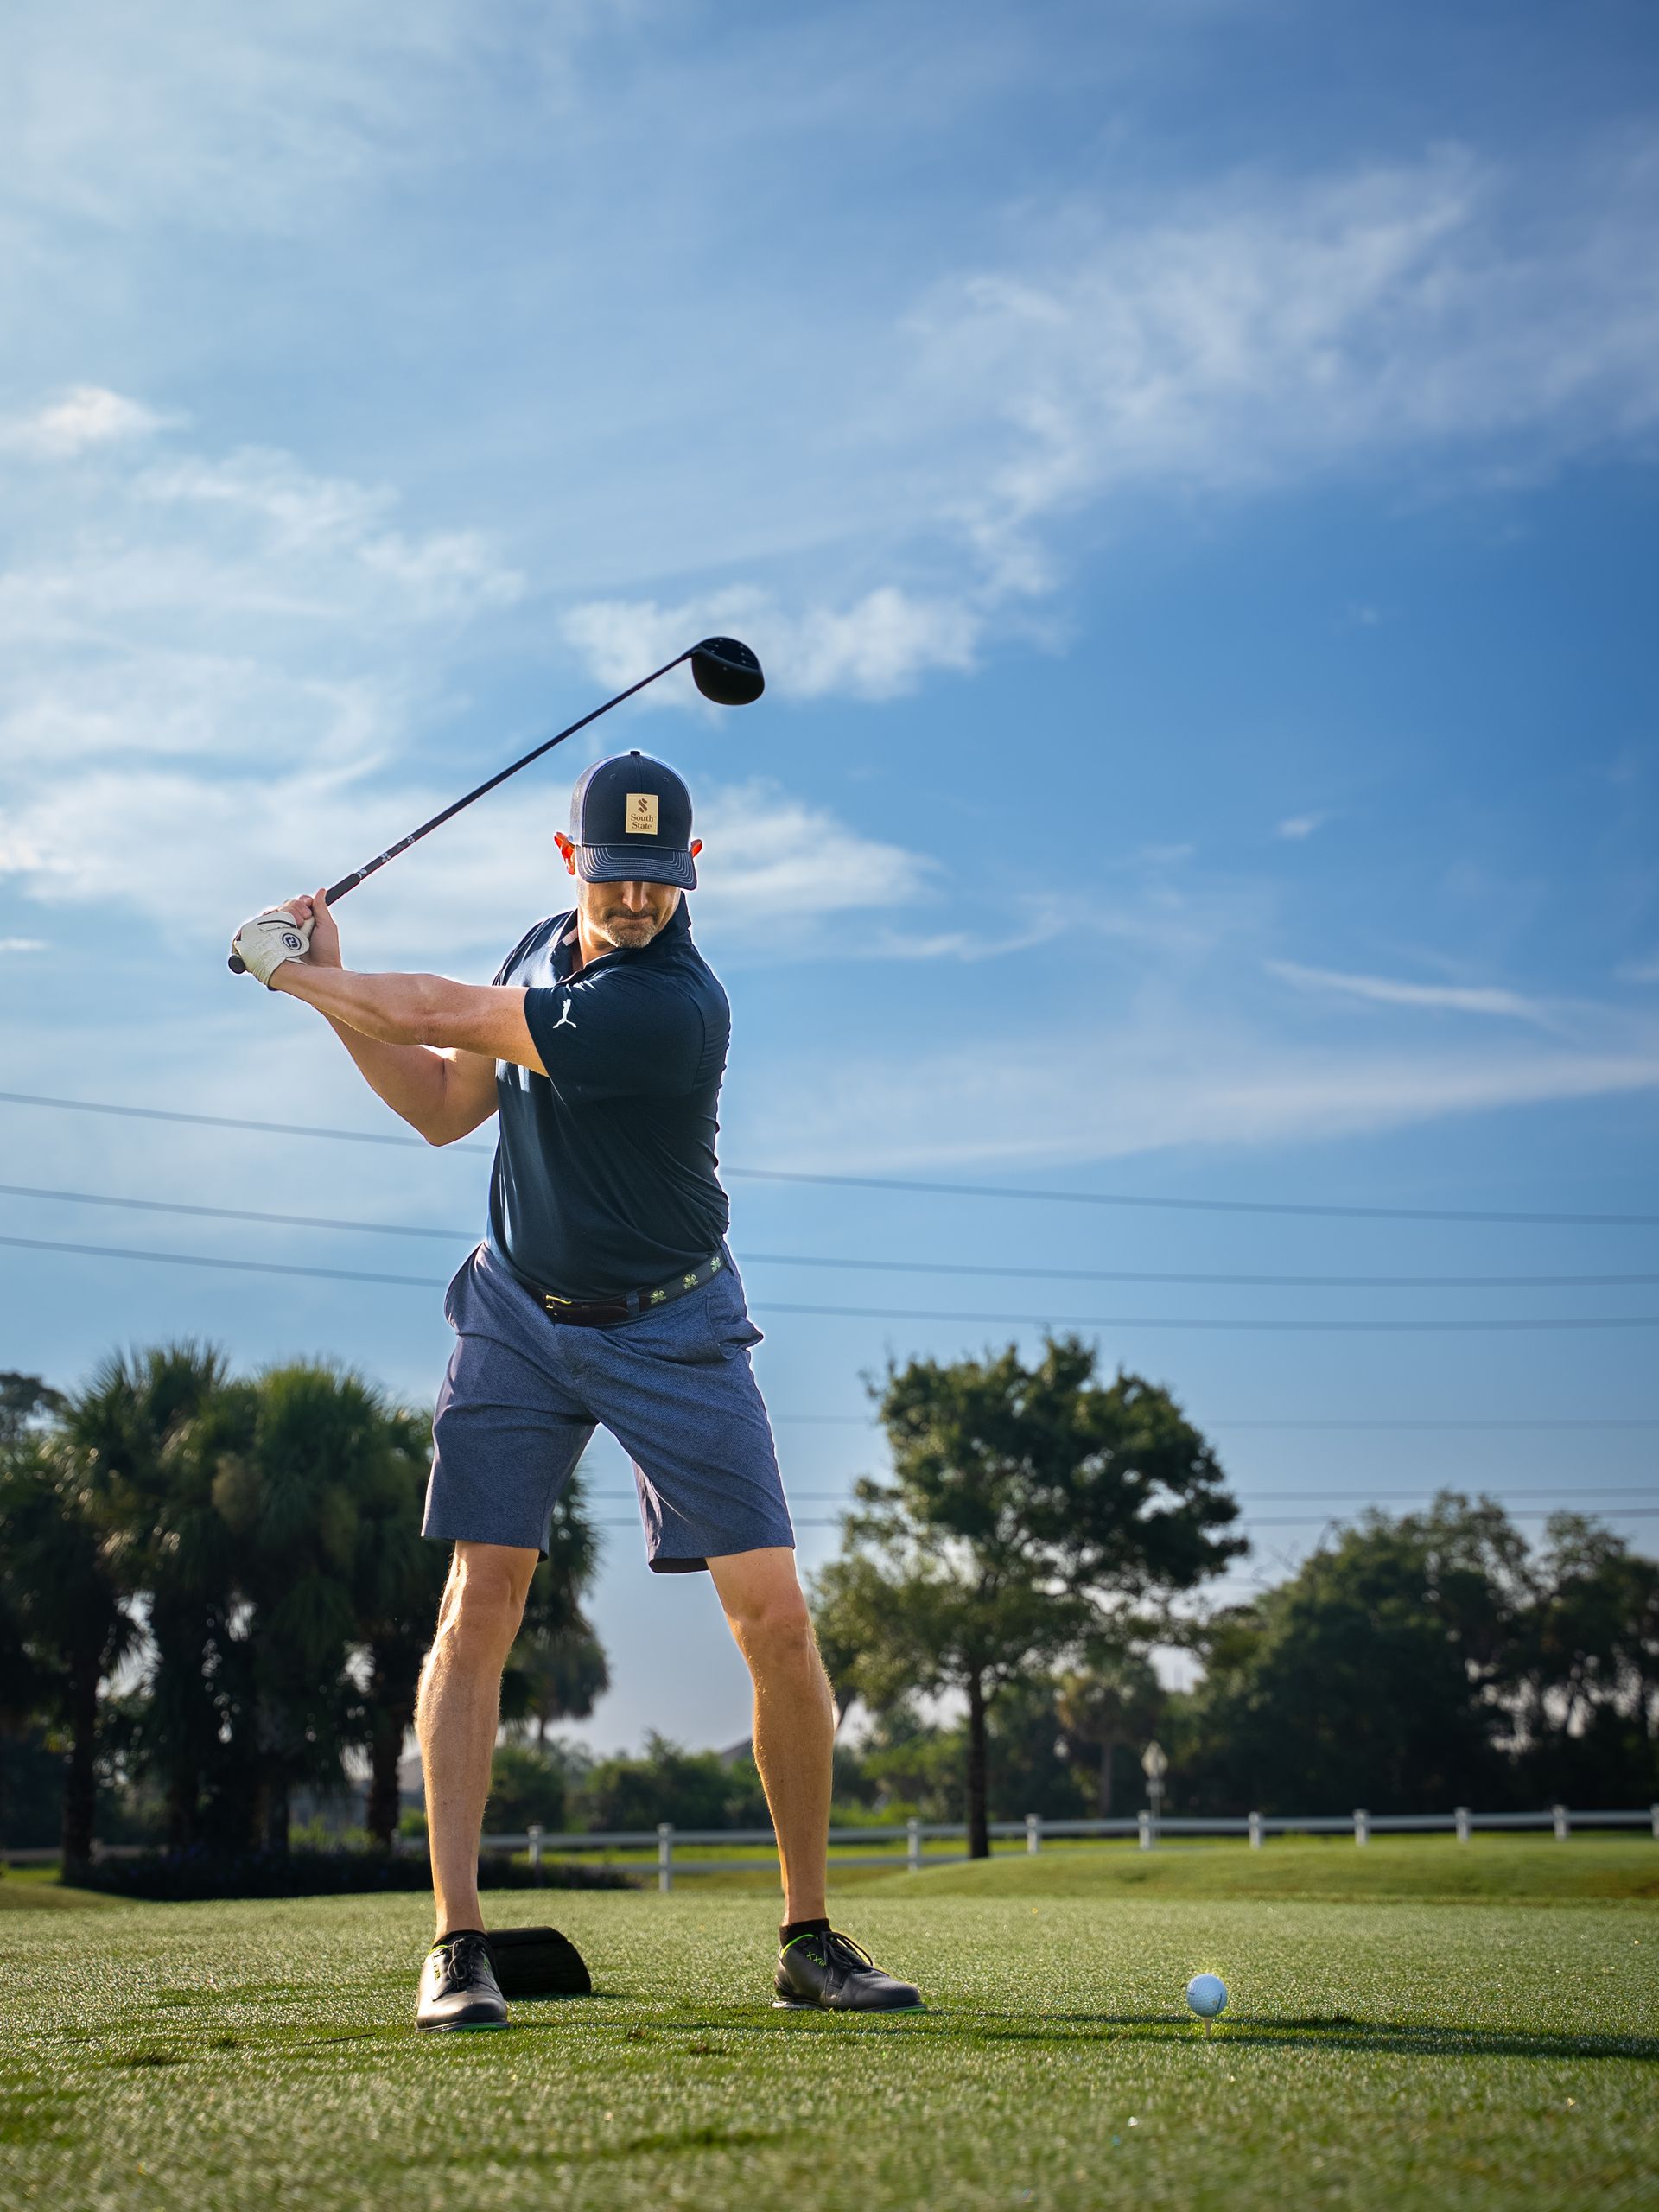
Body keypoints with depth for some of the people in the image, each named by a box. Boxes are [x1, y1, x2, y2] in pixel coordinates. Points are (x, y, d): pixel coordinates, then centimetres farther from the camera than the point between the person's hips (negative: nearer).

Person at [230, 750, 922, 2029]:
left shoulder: (671, 1008, -25)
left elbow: (443, 1014, -20)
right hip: (519, 1311, 5)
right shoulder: (546, 949, 1)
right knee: (479, 1606, -7)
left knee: (777, 1621, -8)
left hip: (671, 1331, -5)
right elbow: (446, 1107, 10)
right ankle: (458, 1942, -2)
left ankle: (810, 1939, 8)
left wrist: (291, 968, -7)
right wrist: (329, 990, -1)